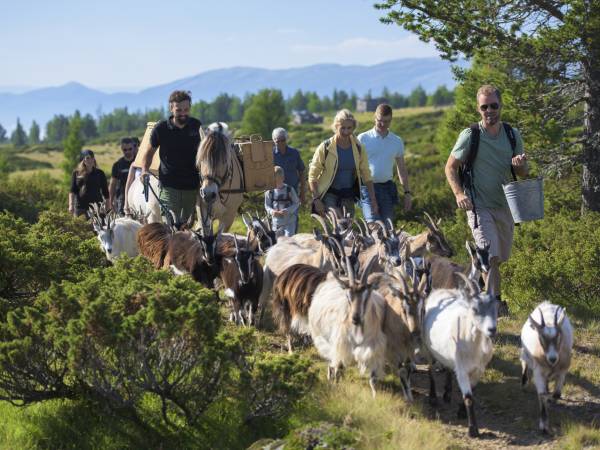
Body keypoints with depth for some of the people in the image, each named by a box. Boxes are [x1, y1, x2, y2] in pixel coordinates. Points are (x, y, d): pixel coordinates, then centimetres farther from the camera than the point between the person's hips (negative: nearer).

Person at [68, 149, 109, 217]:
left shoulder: (99, 173, 8)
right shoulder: (76, 173, 7)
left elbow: (105, 192, 10)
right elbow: (72, 191, 4)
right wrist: (71, 205, -7)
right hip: (80, 207, 0)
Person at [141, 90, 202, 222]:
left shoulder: (197, 126, 3)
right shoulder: (161, 128, -3)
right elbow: (150, 152, 9)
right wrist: (145, 170, -8)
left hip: (192, 186, 3)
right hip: (169, 186, -3)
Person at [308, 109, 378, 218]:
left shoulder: (358, 149, 0)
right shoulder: (325, 148, -10)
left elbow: (366, 176, 7)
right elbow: (312, 176, -7)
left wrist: (373, 200, 0)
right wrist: (316, 199, -16)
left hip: (348, 196, 4)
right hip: (329, 194, -4)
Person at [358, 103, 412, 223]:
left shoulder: (397, 141, 10)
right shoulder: (363, 139, 0)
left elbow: (402, 169, 16)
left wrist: (407, 192, 11)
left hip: (387, 187, 4)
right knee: (373, 224, -17)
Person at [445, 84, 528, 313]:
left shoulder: (512, 135, 5)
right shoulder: (470, 136, -7)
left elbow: (523, 174, 14)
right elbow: (451, 167, -1)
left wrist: (521, 164, -11)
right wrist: (459, 194, -17)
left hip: (505, 206, 5)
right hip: (479, 206, -5)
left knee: (500, 258, 15)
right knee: (491, 256, -18)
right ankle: (495, 301, -15)